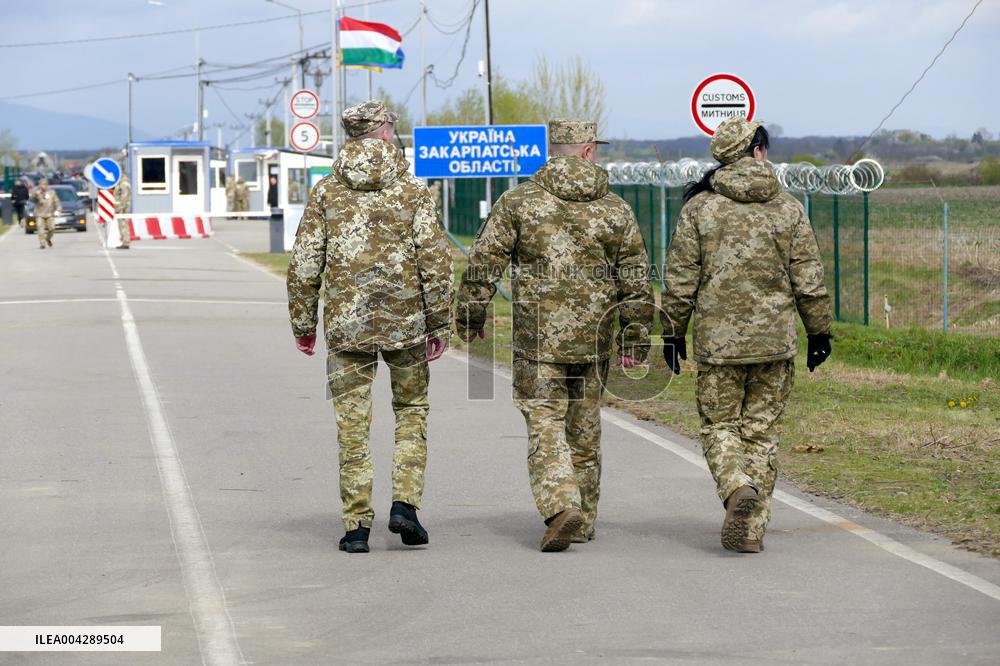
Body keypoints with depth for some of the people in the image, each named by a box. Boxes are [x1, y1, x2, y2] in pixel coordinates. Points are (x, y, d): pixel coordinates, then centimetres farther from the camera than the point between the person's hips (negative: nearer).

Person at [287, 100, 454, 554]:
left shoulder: (326, 192, 2)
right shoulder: (412, 190, -2)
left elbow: (304, 264, 1)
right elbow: (435, 261, -6)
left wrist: (303, 324, 10)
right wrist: (439, 325, 2)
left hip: (346, 324, 1)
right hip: (405, 321, -1)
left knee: (352, 425, 6)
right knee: (411, 413, 16)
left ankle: (357, 526, 5)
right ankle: (404, 504, 1)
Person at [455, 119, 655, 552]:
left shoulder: (519, 202, -3)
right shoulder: (615, 210, 3)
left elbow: (484, 263, -2)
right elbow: (636, 281, 5)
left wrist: (470, 316, 10)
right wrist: (636, 339, 12)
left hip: (537, 338, -2)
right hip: (593, 340, 2)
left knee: (545, 426, -1)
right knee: (584, 430, 14)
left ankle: (561, 508, -21)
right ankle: (584, 519, 22)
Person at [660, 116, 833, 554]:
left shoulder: (699, 208, -1)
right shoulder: (788, 209, 2)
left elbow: (680, 279, 0)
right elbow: (808, 280, 3)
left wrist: (673, 332, 9)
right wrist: (819, 333, 13)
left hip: (718, 338, -1)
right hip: (775, 339, 1)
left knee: (720, 426, 8)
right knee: (761, 430, 9)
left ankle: (738, 488, -21)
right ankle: (752, 527, 7)